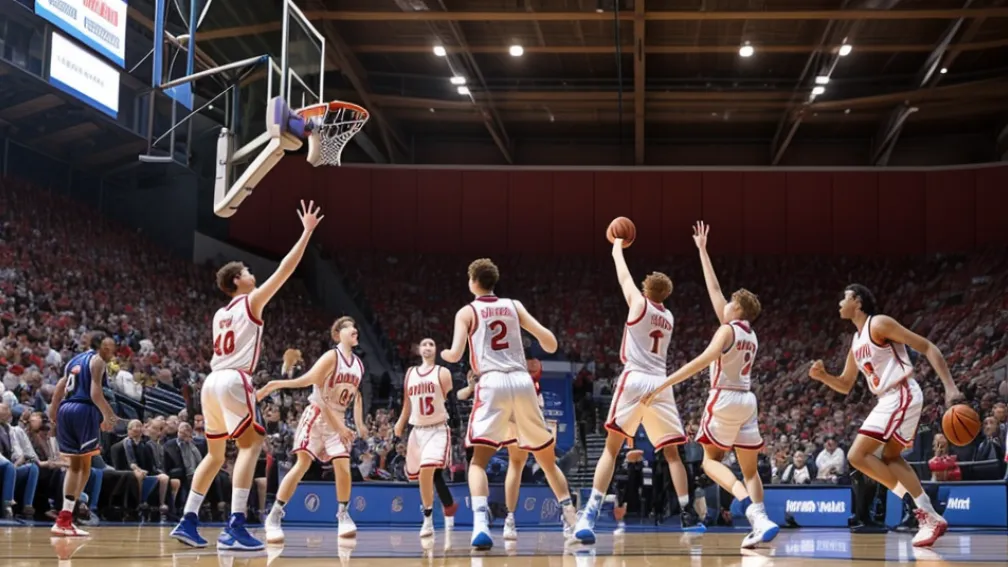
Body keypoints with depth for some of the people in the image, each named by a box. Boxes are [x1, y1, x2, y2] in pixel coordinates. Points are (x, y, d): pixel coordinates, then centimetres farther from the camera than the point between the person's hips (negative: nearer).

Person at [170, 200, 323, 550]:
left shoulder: (220, 314, 24)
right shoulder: (251, 301, 3)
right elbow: (285, 269, -2)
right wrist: (307, 232, 2)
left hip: (211, 381, 8)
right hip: (233, 380, -8)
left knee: (215, 454, 17)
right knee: (251, 444, -10)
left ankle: (188, 522, 11)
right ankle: (235, 525, -23)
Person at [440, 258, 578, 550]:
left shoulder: (467, 312, 8)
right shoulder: (513, 306, 17)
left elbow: (456, 355, -1)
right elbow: (548, 339, 9)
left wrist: (444, 354, 22)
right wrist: (549, 346, 33)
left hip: (493, 383, -3)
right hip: (523, 382, 3)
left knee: (479, 460, -1)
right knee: (547, 458, 16)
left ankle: (481, 523, -25)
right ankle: (574, 521, 13)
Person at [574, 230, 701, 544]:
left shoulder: (638, 303, 5)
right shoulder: (668, 317, 20)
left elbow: (624, 276, 21)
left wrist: (617, 248, 41)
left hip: (635, 380, -4)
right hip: (661, 384, 4)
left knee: (612, 447, -7)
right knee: (671, 451, 14)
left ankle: (590, 513, -20)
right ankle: (688, 514, 15)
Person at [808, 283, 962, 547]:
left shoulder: (879, 324, -9)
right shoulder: (856, 342, 19)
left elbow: (927, 347, -11)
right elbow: (845, 386, 26)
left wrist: (950, 387, -20)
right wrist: (823, 376, 4)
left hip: (901, 396, -10)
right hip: (890, 400, 10)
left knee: (856, 456, -12)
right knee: (890, 457, 22)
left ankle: (920, 508, -9)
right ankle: (931, 517, 21)